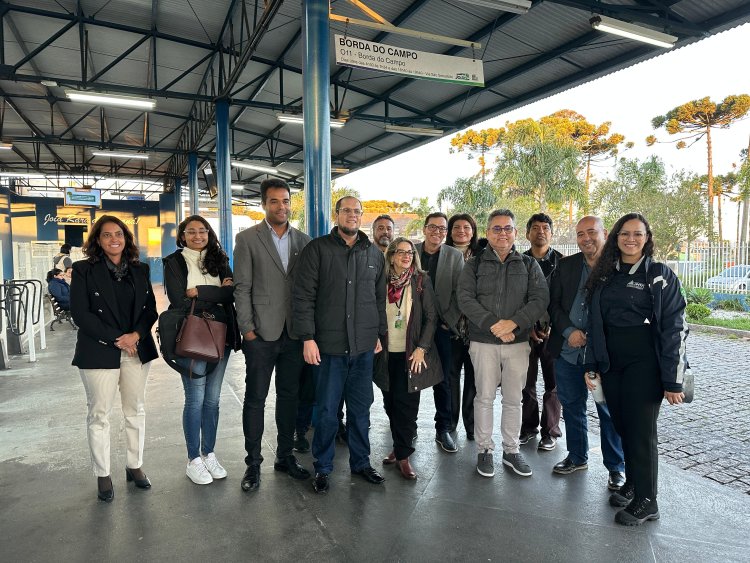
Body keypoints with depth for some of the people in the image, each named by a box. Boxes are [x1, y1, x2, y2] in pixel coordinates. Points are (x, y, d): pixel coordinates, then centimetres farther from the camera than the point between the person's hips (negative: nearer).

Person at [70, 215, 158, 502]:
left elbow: (151, 309, 7)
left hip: (137, 349, 3)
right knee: (99, 414, 4)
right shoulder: (83, 270, -1)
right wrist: (116, 339, -13)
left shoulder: (140, 270, 8)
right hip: (99, 353, -3)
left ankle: (135, 465, 26)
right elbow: (80, 313, -8)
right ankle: (103, 475, 19)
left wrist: (136, 335, -11)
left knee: (136, 410, 11)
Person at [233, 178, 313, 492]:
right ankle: (253, 463, 21)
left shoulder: (302, 240, 8)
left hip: (295, 333, 4)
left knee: (289, 396, 14)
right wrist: (247, 328, -10)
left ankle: (285, 456, 30)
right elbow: (242, 287, -5)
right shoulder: (247, 239, -2)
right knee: (255, 399, 6)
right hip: (262, 334, -3)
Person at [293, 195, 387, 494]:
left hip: (364, 346, 4)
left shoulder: (374, 253, 9)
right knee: (327, 410, 6)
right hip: (330, 345, -3)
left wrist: (379, 334, 12)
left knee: (361, 408, 14)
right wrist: (308, 337, -12)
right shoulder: (317, 249, -3)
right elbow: (304, 295, -7)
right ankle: (322, 468, 24)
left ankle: (361, 462, 31)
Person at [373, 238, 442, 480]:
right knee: (391, 403, 9)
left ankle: (403, 455, 10)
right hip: (387, 353, 3)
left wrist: (421, 348, -10)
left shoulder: (421, 281, -2)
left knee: (406, 403, -2)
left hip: (411, 353, -3)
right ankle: (399, 447, 25)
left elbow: (431, 317, -4)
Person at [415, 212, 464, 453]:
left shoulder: (455, 256, 3)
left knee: (443, 380, 6)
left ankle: (443, 429, 20)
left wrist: (450, 322, -6)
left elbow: (459, 292, 1)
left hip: (441, 326, 0)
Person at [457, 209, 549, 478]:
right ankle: (484, 450, 21)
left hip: (518, 342, 2)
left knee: (513, 399, 11)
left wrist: (513, 322, -17)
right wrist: (493, 324, -17)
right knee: (484, 397, 6)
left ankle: (511, 450, 27)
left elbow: (540, 298, -3)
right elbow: (466, 298, -7)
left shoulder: (529, 265, 7)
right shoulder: (475, 264, 3)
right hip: (483, 342, -1)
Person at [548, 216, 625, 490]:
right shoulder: (565, 266, 5)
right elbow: (553, 303, 6)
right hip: (568, 351, 4)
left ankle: (616, 467, 26)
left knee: (610, 411, 7)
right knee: (572, 406, 16)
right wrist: (569, 331, -9)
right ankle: (577, 457, 34)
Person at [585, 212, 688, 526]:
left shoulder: (660, 275, -5)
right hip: (611, 363, 4)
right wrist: (591, 365, 8)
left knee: (641, 430, 1)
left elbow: (674, 328, -9)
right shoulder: (604, 275, 9)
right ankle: (632, 484, 31)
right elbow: (595, 323, 11)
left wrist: (673, 381, -12)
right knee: (622, 426, 11)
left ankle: (646, 502, 17)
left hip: (644, 363, -4)